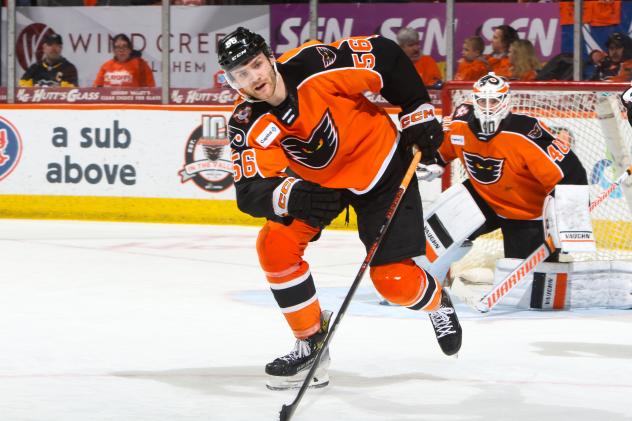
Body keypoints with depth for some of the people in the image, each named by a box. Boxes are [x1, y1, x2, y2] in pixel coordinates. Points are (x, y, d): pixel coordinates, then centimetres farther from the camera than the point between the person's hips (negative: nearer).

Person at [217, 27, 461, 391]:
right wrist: (293, 197, -50)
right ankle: (312, 342, -1)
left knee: (393, 279, -6)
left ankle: (436, 301, 31)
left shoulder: (313, 65, -31)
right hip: (315, 180, 4)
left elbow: (386, 55, -20)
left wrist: (418, 113, -16)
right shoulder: (247, 126, -20)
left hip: (381, 165, -4)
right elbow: (251, 192, -29)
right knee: (276, 245, -18)